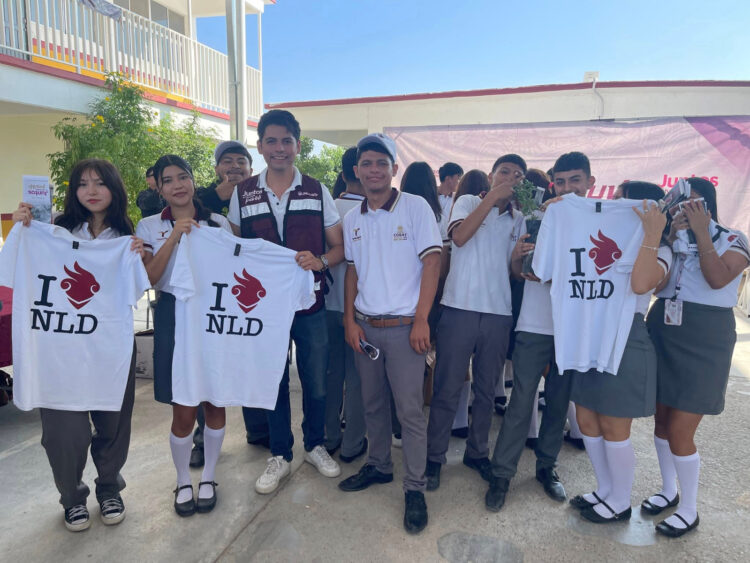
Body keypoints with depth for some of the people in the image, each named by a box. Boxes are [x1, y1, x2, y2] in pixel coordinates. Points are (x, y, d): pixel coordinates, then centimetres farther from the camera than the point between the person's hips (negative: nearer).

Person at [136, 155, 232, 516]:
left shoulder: (219, 223, 5)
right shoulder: (150, 227, 3)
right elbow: (149, 278, -10)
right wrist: (174, 236, -17)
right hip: (174, 318, -1)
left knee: (215, 403, 8)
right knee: (183, 410, 2)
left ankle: (208, 478, 29)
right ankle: (183, 482, 27)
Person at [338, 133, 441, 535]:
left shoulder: (416, 207, -6)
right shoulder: (353, 219, 8)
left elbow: (431, 262, -9)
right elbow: (352, 272, 13)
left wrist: (421, 320, -14)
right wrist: (350, 320, 4)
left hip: (403, 327, -5)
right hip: (365, 327, 5)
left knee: (410, 409, 1)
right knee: (372, 403, 16)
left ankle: (414, 488, 15)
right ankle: (378, 466, 35)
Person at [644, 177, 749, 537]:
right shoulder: (671, 238, 10)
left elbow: (717, 279, -19)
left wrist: (701, 232, -16)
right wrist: (671, 237, -12)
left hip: (704, 340, -5)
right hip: (662, 333, 5)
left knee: (679, 430, -5)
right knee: (661, 419, 13)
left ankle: (689, 510, 15)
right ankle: (669, 490, 33)